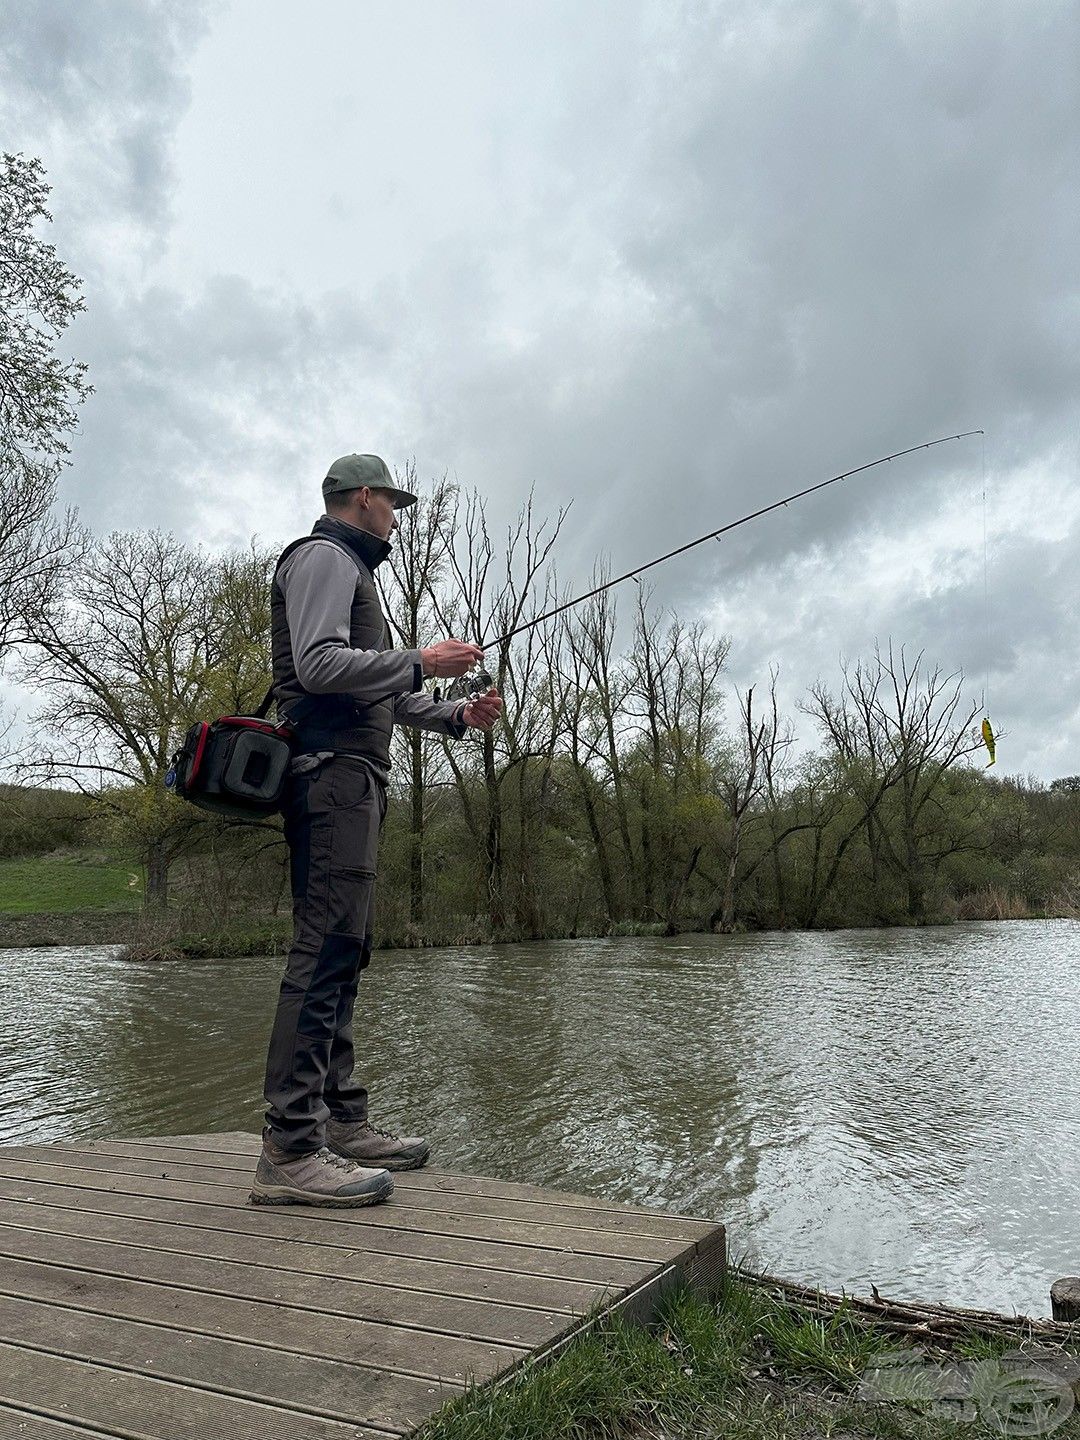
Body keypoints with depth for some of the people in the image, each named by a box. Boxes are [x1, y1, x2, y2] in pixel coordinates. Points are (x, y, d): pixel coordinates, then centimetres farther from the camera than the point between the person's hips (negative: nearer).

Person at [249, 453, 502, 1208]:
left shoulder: (353, 570, 30)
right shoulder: (325, 557, -1)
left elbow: (385, 694, 29)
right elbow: (319, 665, -17)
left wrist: (458, 714, 18)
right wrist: (422, 661, -11)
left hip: (353, 781, 11)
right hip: (333, 772, -11)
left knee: (344, 950, 8)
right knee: (328, 947, -16)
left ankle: (344, 1125, 14)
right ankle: (290, 1151, -14)